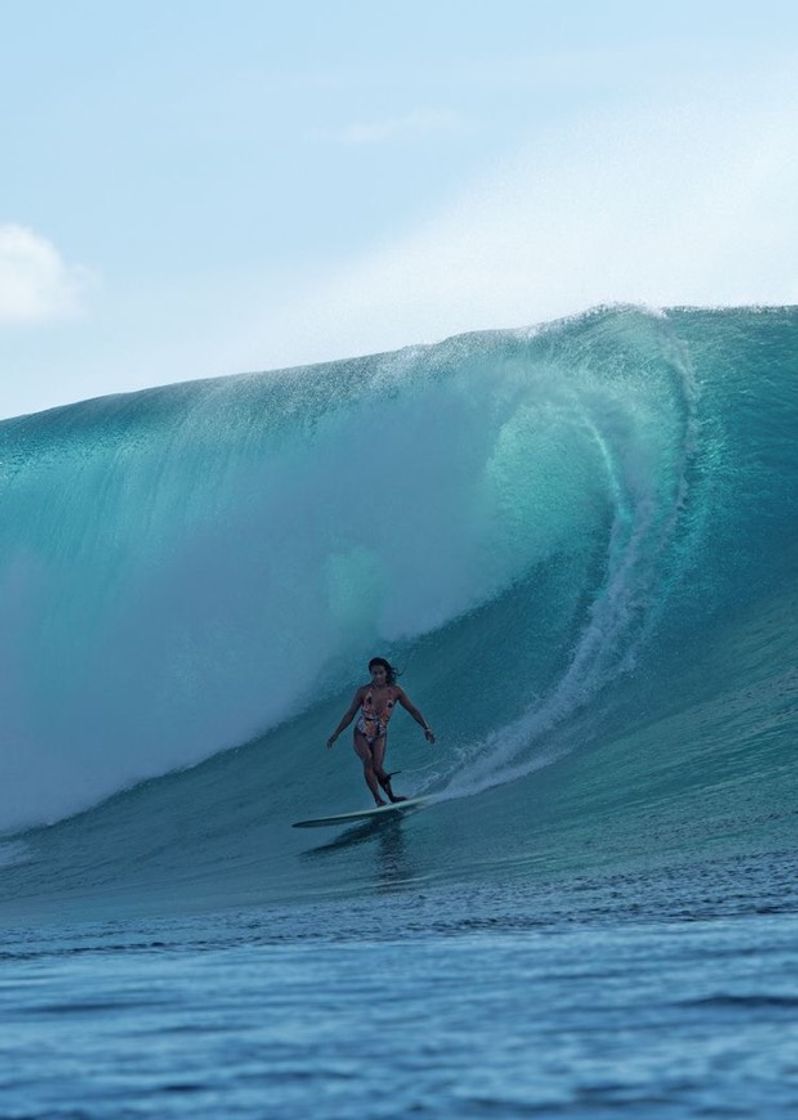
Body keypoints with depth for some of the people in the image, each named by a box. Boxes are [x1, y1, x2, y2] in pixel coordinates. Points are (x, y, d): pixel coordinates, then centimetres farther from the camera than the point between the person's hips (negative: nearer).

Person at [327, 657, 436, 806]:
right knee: (368, 761, -26)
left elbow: (412, 710, 0)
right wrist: (335, 735, 2)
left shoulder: (395, 691, -6)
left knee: (377, 767, -20)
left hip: (380, 736, 1)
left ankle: (391, 796, -3)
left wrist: (426, 728, -10)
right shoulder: (363, 691, -8)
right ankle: (378, 800, -28)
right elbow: (350, 714, 1)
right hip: (361, 735, -1)